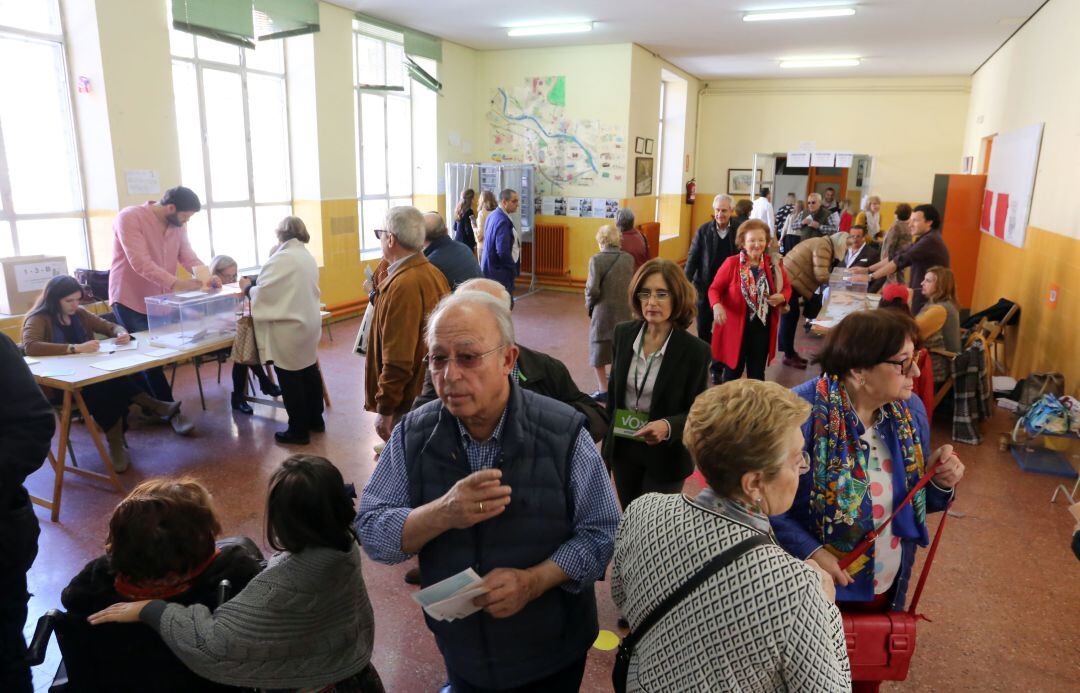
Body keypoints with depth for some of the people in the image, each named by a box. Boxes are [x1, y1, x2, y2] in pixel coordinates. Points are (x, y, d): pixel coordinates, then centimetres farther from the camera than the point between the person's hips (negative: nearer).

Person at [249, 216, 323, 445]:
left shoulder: (282, 258, -17)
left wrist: (249, 290, 4)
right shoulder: (308, 257, 11)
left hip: (288, 328, -9)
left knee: (290, 380, 0)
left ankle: (298, 431, 8)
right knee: (309, 372, 17)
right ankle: (315, 420, 28)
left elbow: (263, 291, -16)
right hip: (309, 323, 9)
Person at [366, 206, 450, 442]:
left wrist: (384, 409, -18)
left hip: (409, 401, -9)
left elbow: (397, 360, -24)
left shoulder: (403, 285, -23)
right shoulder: (433, 272, 5)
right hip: (433, 393, 9)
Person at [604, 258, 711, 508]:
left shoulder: (695, 350, -17)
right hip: (623, 448, 4)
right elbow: (614, 389, 6)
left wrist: (668, 426, -31)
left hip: (665, 454, -4)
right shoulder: (623, 334, -5)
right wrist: (607, 439, 9)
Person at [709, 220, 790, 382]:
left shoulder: (773, 264, -1)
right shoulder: (731, 263, -12)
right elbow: (714, 289, -7)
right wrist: (717, 306, -28)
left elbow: (787, 287, 12)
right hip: (736, 327, -3)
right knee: (733, 372, 12)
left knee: (757, 374, 16)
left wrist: (782, 297, -11)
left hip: (762, 328, 3)